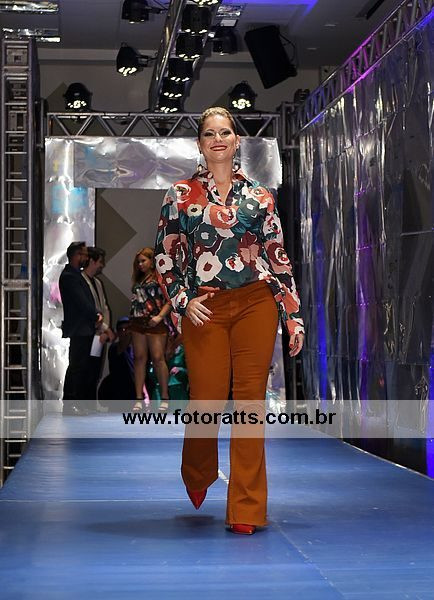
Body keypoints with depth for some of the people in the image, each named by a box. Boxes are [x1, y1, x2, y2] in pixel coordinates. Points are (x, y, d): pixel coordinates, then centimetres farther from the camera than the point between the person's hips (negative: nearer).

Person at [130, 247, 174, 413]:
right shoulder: (139, 280, 20)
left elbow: (169, 300, -8)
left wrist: (160, 317, -18)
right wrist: (130, 322, 14)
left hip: (155, 323, -7)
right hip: (138, 323, 7)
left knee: (158, 358, -9)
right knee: (139, 358, 2)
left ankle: (165, 398, -3)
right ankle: (139, 398, 1)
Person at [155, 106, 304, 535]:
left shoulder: (259, 196, 10)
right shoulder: (181, 194, 8)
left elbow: (278, 258, 10)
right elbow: (164, 255, 8)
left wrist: (293, 317, 7)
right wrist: (182, 301, -5)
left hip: (256, 303, 1)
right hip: (204, 307, -1)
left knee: (250, 400, -3)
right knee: (207, 399, -2)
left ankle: (246, 509, 3)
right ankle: (196, 476, 31)